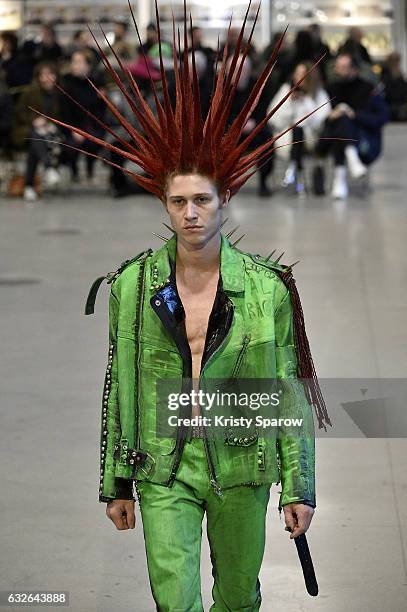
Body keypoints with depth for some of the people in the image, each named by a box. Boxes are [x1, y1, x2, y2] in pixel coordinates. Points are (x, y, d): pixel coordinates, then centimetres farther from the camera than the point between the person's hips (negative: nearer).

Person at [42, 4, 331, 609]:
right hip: (164, 471, 0)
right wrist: (116, 484, 4)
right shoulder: (133, 284, -3)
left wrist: (299, 486, -2)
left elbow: (290, 391, -1)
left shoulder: (267, 287, -6)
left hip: (242, 467, 0)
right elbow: (119, 388, 3)